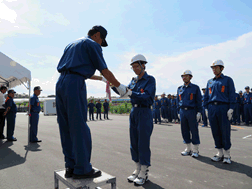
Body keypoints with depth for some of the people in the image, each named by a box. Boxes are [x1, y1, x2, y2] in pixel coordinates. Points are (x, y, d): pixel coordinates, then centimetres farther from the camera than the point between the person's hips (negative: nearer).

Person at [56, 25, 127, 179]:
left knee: (66, 128, 8)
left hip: (60, 84, 9)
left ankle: (71, 167, 16)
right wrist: (119, 86, 11)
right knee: (79, 128, -4)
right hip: (75, 85, -9)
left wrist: (100, 79, 35)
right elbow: (105, 70, -1)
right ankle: (82, 169, 4)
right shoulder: (92, 44, 3)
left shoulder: (72, 44, 28)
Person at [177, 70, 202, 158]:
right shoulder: (179, 88, 12)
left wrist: (199, 112, -8)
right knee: (184, 130, 7)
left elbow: (199, 101, -1)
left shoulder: (195, 87, 1)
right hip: (182, 111, 4)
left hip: (192, 111, -4)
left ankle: (195, 150, 11)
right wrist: (179, 112, 12)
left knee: (194, 131, 0)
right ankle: (188, 149, 20)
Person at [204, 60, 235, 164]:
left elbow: (232, 95, -1)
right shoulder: (210, 82, 17)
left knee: (225, 132, -1)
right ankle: (220, 153, 17)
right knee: (215, 132, 6)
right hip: (212, 108, 4)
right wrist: (206, 108, 9)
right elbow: (206, 96, 17)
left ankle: (227, 155, 11)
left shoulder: (228, 80, 5)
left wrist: (231, 109, -10)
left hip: (223, 108, -4)